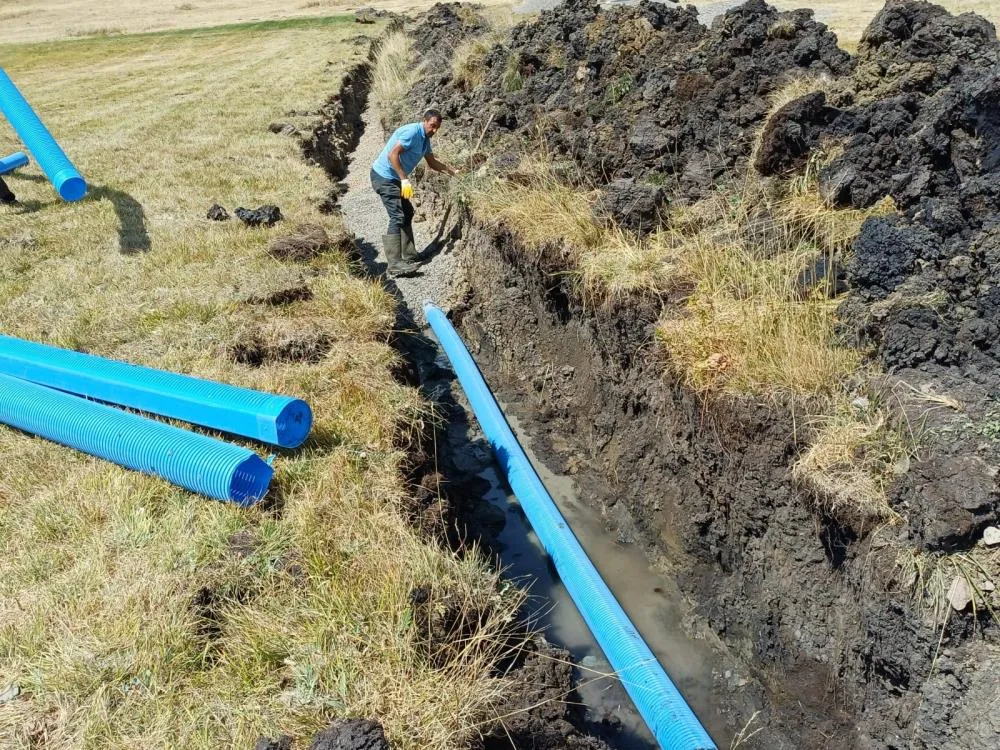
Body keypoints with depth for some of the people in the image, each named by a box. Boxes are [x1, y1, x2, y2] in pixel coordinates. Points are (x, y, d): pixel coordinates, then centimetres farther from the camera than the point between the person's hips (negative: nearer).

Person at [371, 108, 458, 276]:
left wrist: (454, 172, 26)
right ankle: (395, 264, -21)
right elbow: (392, 155, -26)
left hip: (394, 178, 11)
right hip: (384, 176, -11)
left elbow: (432, 162, 27)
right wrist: (405, 180, -28)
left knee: (407, 213, 16)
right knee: (397, 217, -17)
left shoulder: (425, 138, 12)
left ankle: (409, 255, 23)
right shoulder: (412, 132, -18)